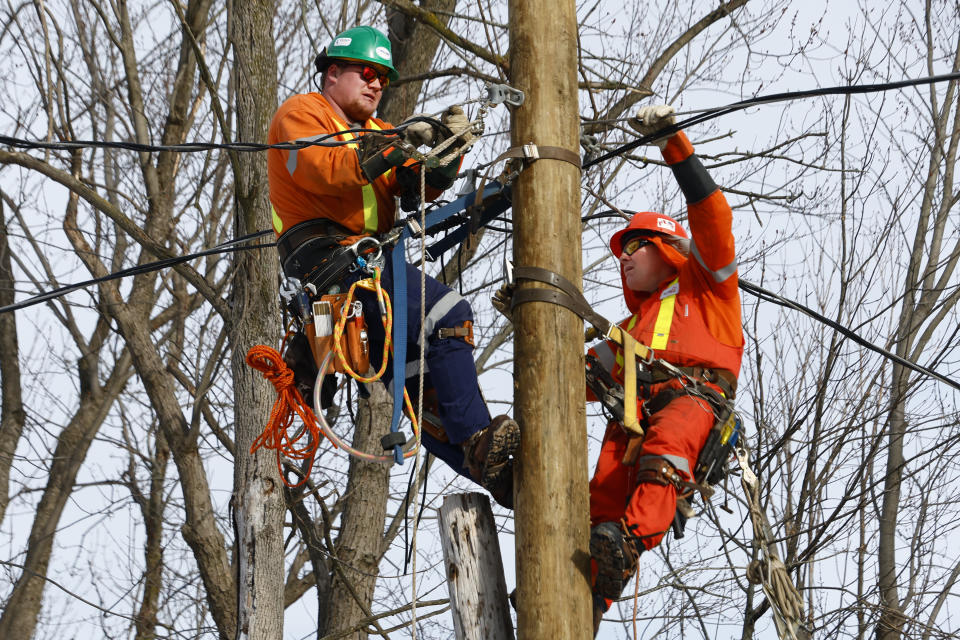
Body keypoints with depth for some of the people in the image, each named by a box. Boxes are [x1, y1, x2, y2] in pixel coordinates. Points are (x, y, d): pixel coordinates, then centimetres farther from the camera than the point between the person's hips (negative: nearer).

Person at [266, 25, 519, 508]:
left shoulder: (375, 132, 30)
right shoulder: (302, 114, 5)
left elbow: (418, 187, 11)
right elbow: (323, 171, -17)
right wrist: (394, 148, -24)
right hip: (327, 256, -10)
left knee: (417, 382, 7)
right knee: (445, 313, -25)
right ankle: (477, 440, -30)